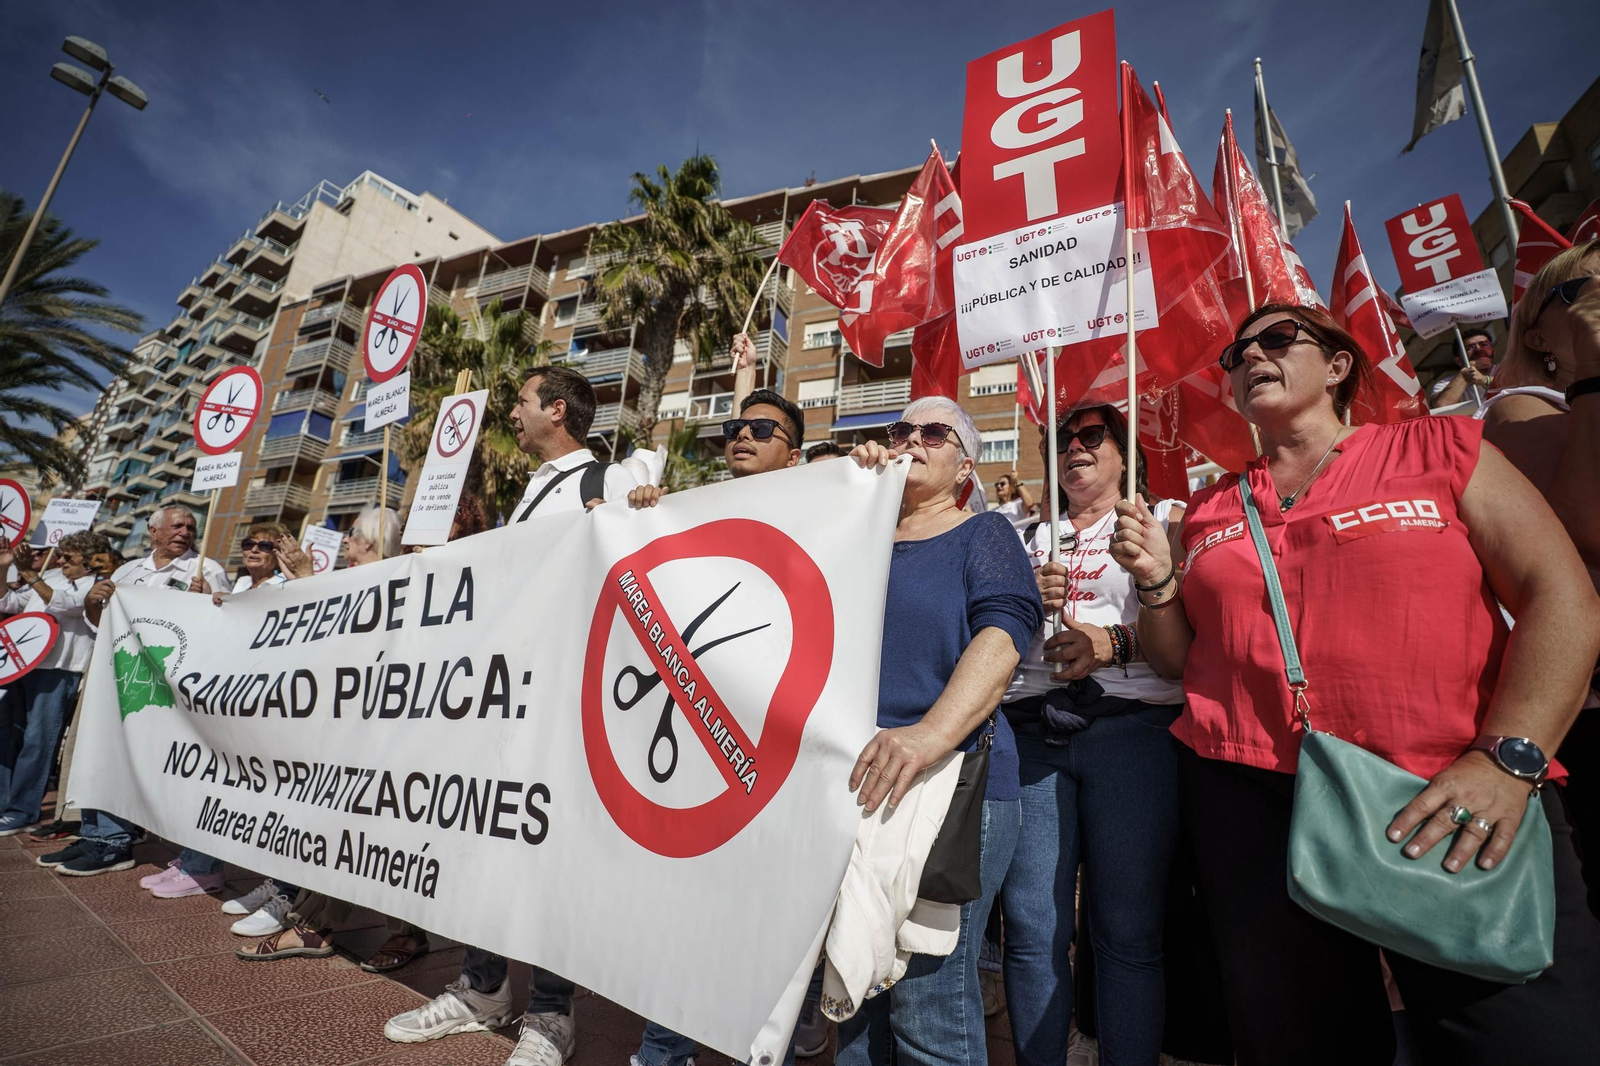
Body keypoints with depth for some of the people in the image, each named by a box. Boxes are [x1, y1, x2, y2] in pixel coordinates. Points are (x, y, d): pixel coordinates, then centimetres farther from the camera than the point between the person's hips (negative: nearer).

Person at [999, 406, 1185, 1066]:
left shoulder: (1165, 519, 12)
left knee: (1128, 931, 1)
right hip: (1030, 730, 3)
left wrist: (1115, 644, -15)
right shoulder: (1028, 537, 21)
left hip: (1132, 724, -2)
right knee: (1030, 929, 4)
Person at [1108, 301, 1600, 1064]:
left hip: (1460, 804, -1)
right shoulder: (1208, 511, 11)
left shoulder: (1439, 450, 7)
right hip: (1249, 801, 2)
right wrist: (1156, 583, -5)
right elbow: (1178, 661, 14)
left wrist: (1508, 758, -15)